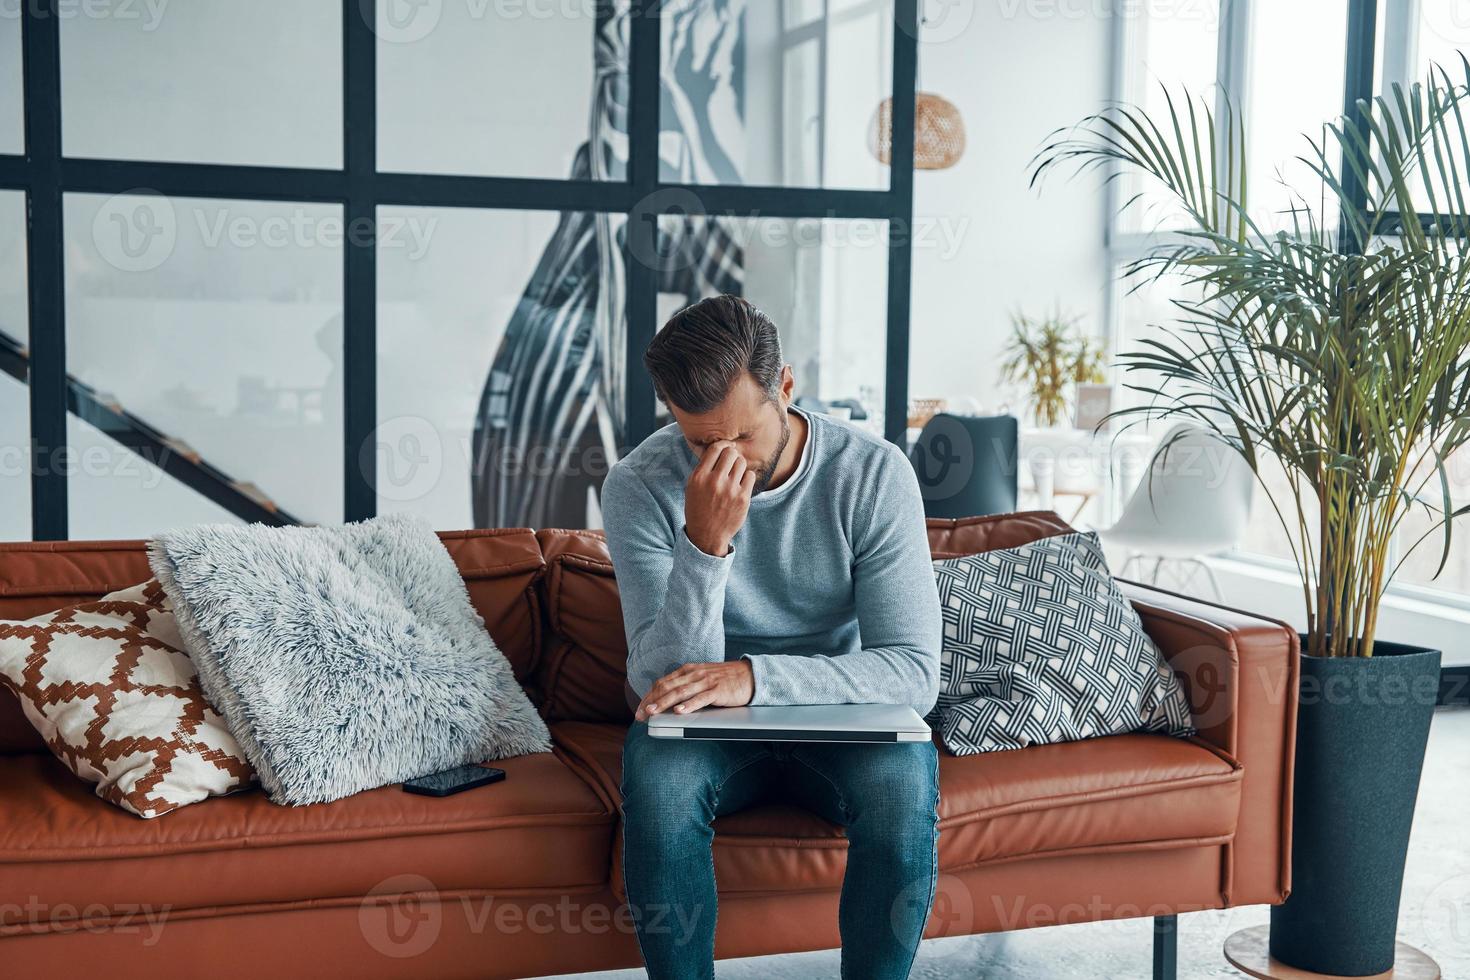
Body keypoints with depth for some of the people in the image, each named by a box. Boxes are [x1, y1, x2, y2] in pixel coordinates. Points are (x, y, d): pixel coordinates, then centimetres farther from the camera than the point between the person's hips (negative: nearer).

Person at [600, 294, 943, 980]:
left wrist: (756, 676, -35)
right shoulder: (640, 486, -14)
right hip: (705, 727, 0)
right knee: (658, 776, -32)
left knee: (903, 780, -31)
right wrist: (705, 543, -35)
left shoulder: (875, 473, -15)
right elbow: (670, 679, -20)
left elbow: (915, 672, -21)